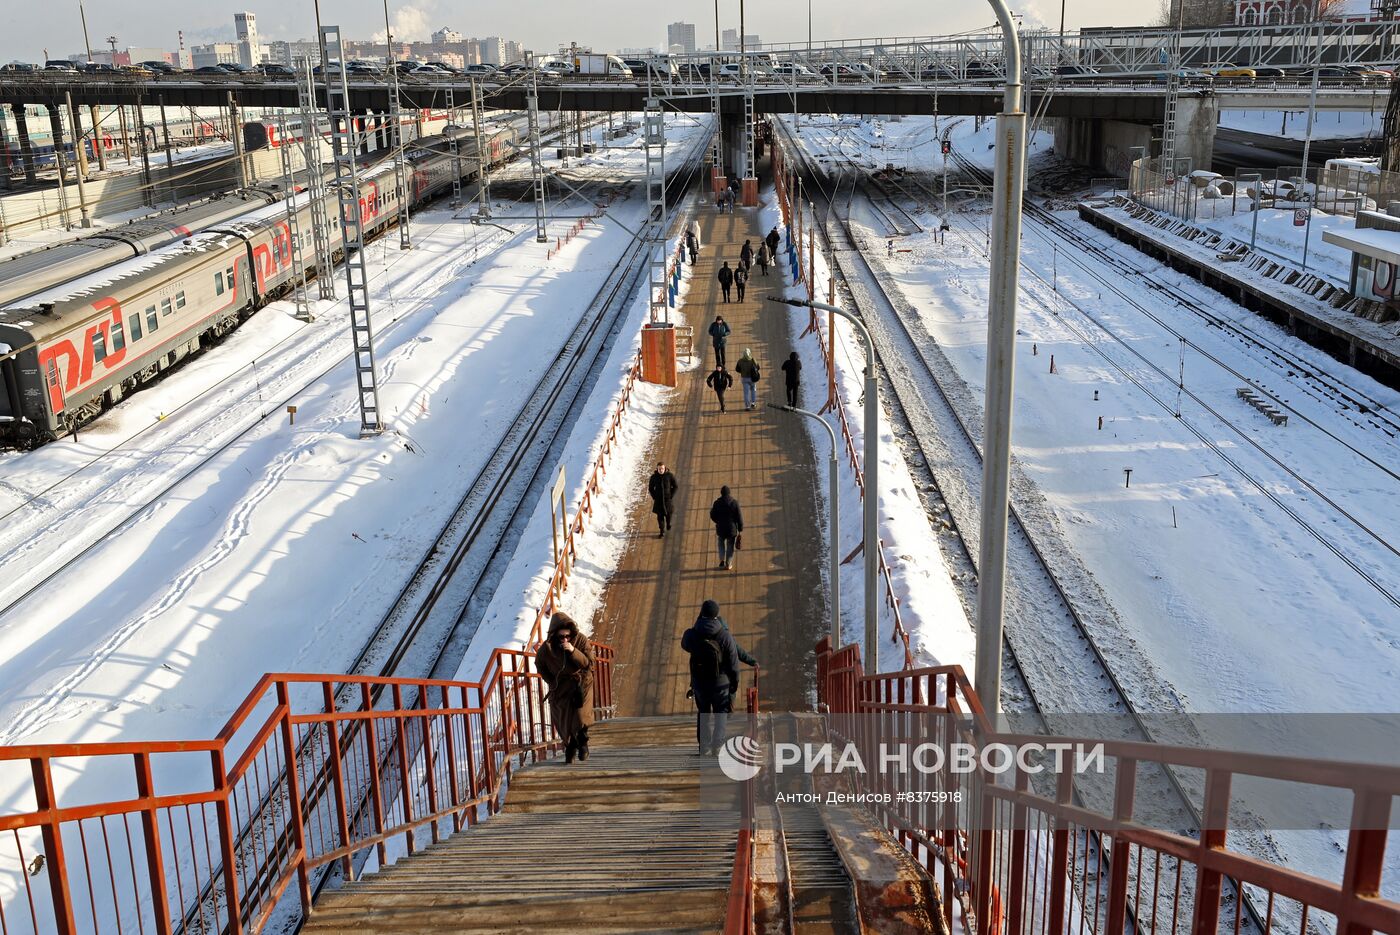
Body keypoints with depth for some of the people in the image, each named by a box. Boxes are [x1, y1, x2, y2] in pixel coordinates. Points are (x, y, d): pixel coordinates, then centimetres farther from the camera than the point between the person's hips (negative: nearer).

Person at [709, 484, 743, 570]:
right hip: (732, 528, 0)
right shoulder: (734, 502, -13)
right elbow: (739, 517, -9)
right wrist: (740, 528, 2)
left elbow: (713, 516, -5)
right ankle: (728, 565, 21)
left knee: (721, 543, 26)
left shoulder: (717, 503, -12)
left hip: (720, 528, 0)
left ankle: (722, 559, 11)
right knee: (730, 547, 15)